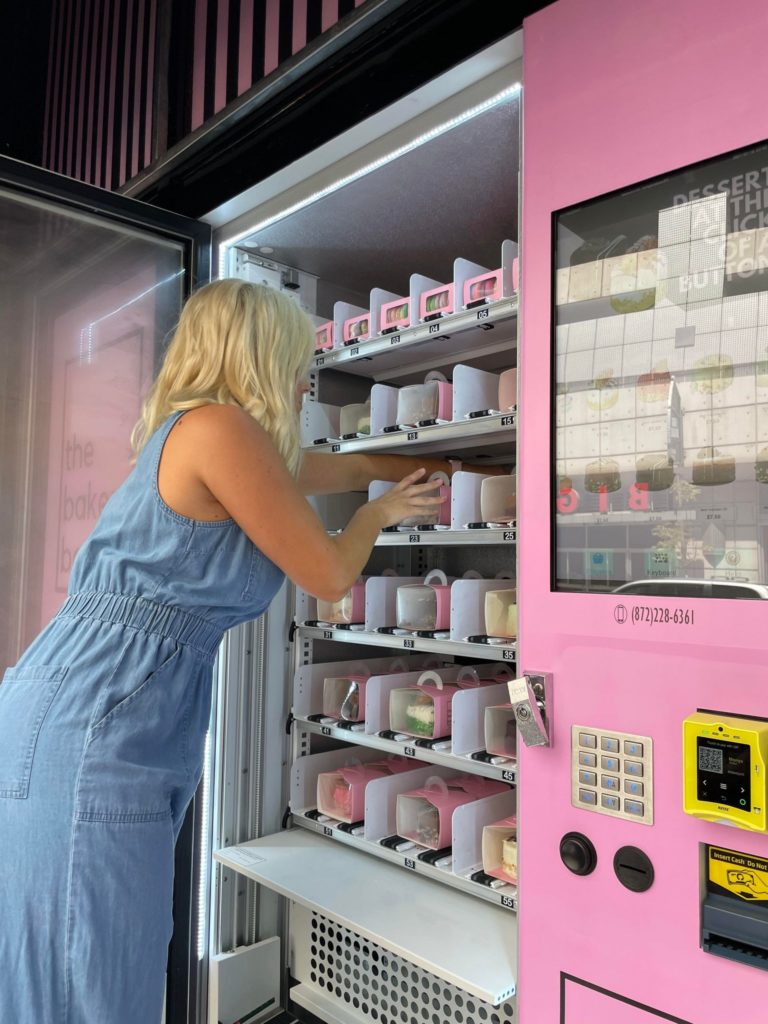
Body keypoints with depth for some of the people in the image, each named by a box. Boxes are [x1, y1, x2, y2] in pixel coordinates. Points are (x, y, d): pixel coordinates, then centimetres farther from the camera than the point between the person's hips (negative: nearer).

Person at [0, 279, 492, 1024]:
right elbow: (330, 575, -7)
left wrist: (451, 472, 38)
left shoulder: (198, 434, 18)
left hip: (111, 723, 9)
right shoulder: (219, 426, -12)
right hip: (88, 726, -9)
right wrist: (382, 512, 13)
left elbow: (353, 466, 30)